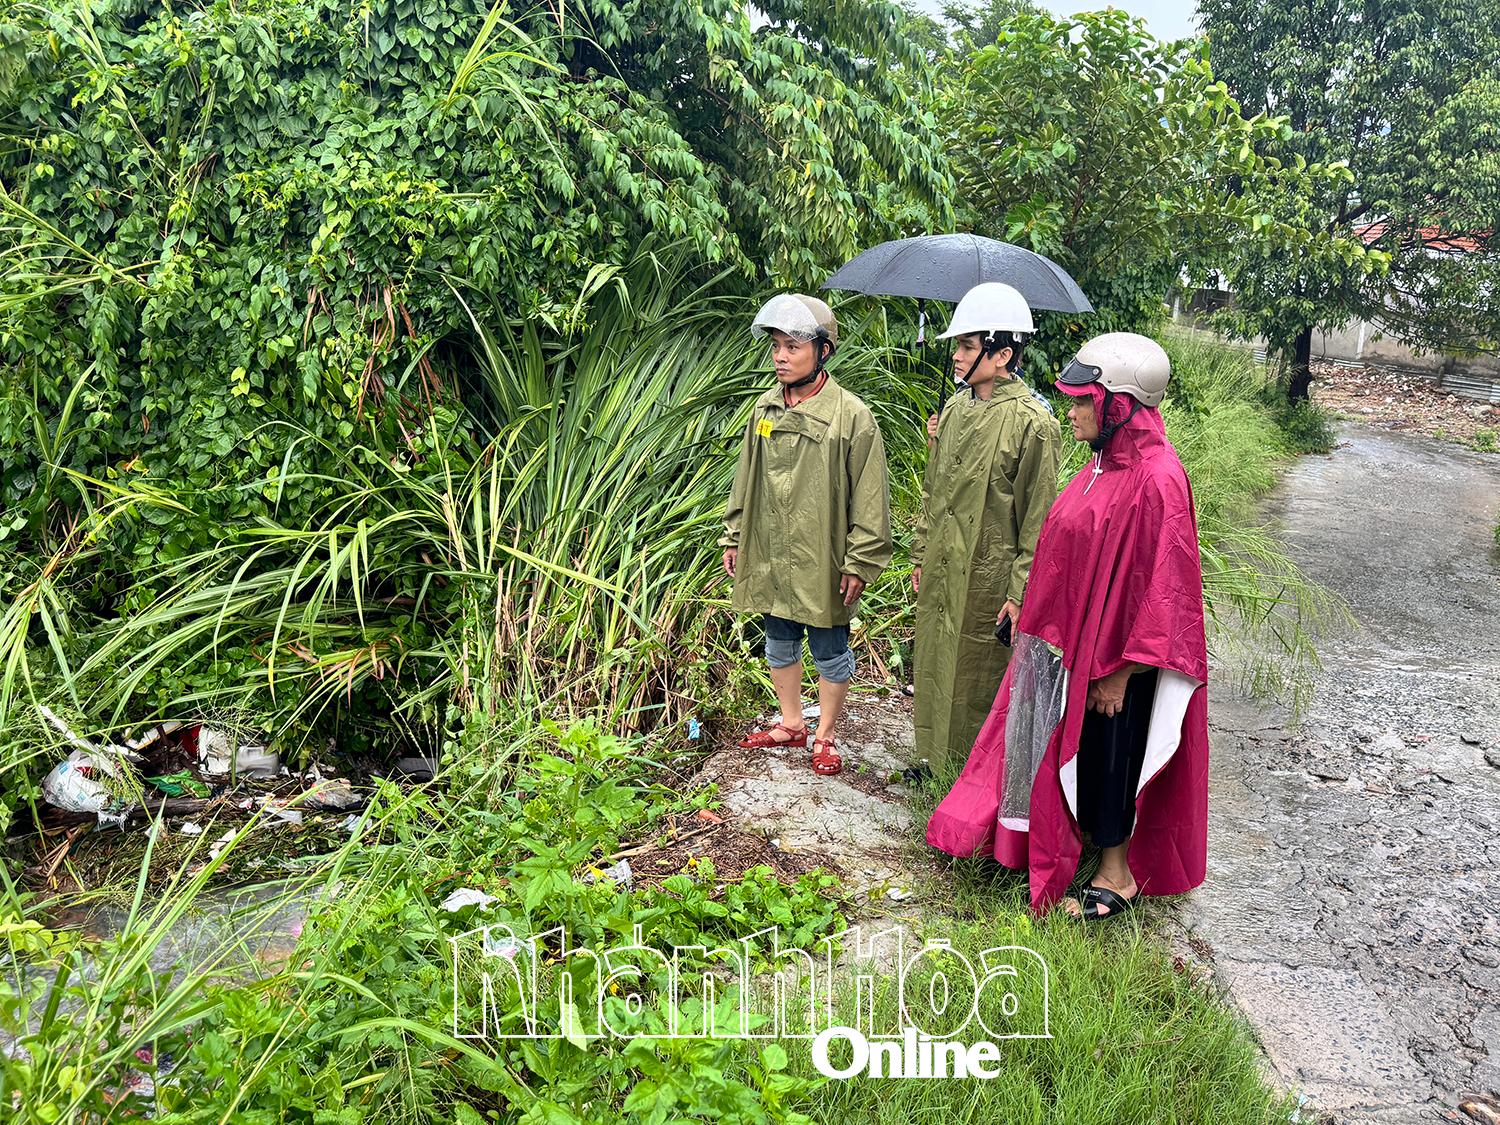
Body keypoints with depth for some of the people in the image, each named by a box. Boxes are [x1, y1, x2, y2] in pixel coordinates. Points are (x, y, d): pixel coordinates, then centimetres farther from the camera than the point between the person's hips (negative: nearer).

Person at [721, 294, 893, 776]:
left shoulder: (852, 416, -15)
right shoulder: (765, 409, 3)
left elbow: (869, 499, -12)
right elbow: (745, 480, 13)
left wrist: (860, 563, -12)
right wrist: (734, 537, 13)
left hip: (822, 562, -5)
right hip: (769, 555, 6)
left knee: (830, 650, 10)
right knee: (780, 642, 19)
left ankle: (825, 735, 29)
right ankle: (791, 723, 39)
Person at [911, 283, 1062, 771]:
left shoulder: (1033, 424, -16)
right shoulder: (955, 410, 5)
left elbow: (1038, 520, -14)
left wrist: (1021, 592, -14)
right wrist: (921, 554, 16)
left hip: (987, 579, -7)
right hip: (940, 572, 7)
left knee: (979, 677, 8)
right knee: (935, 667, 18)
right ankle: (937, 757, 36)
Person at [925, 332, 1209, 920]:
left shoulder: (1156, 481, -24)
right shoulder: (1105, 465, 3)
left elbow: (1160, 589, -22)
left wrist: (1120, 672, -18)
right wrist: (1034, 615, 16)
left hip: (1114, 655, -8)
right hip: (1071, 639, 9)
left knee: (1105, 756, 8)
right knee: (1064, 748, 22)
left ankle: (1117, 876, 29)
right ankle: (1060, 844, 43)